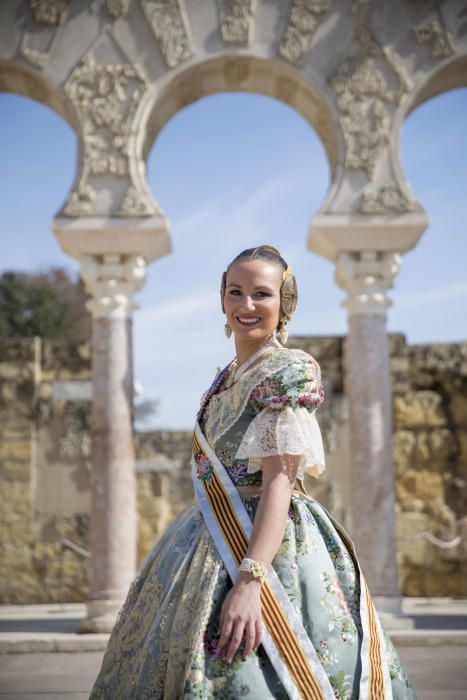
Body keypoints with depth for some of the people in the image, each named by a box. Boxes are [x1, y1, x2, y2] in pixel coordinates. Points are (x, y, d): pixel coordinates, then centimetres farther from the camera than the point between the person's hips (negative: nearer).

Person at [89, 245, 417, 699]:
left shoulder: (287, 371, -12)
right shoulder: (227, 378, 14)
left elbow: (279, 481, -19)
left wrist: (250, 581, -28)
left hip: (266, 542, -9)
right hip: (213, 540, 9)